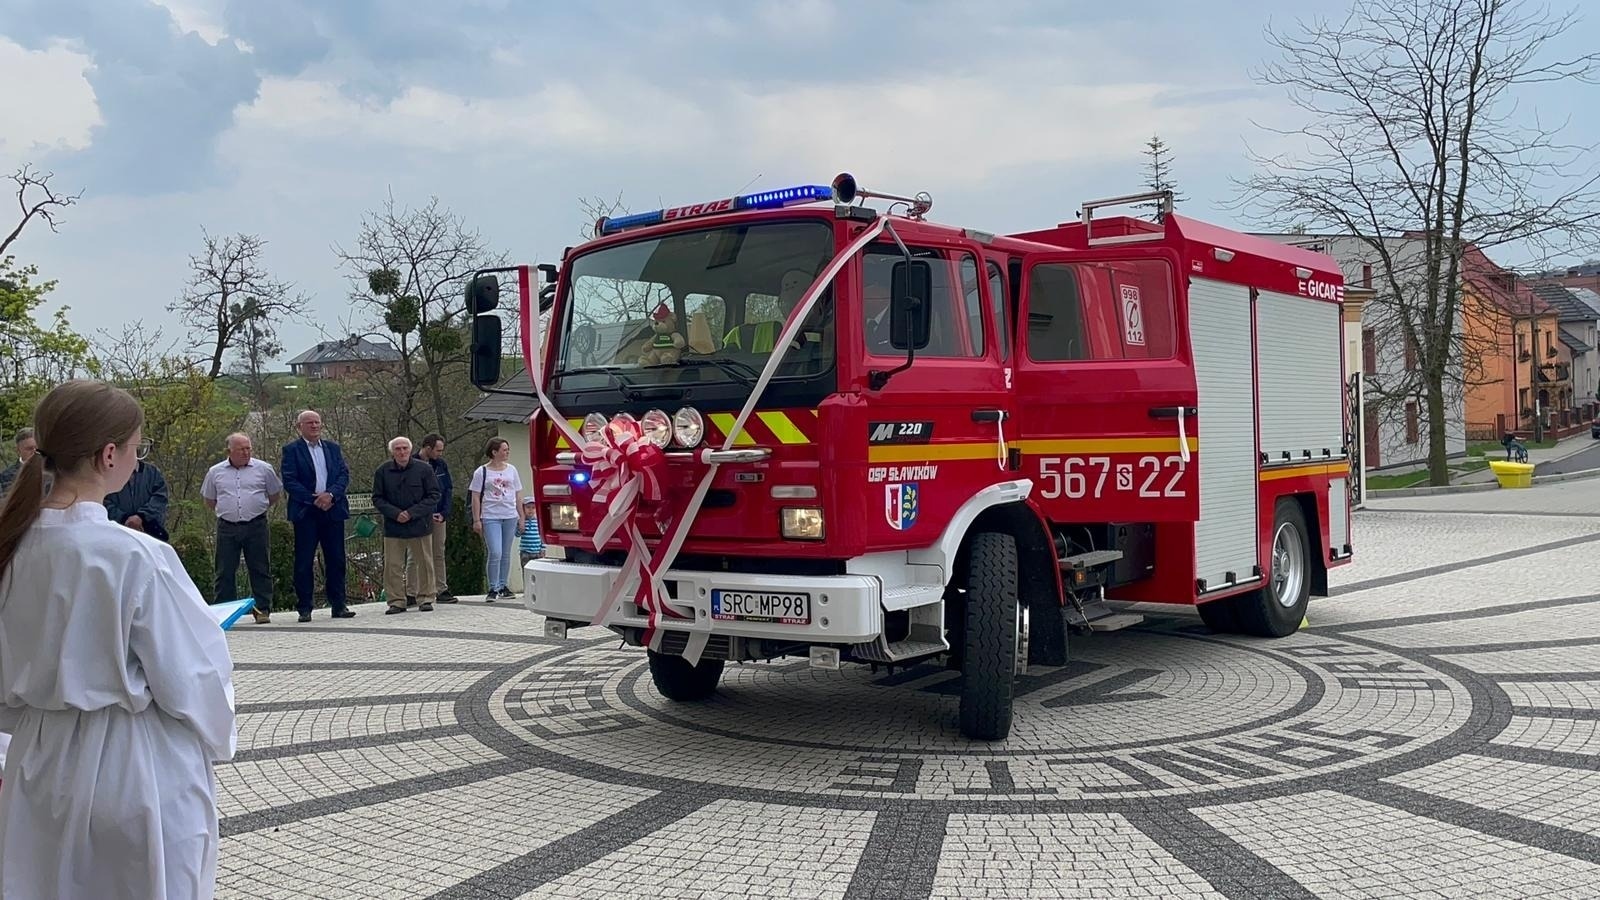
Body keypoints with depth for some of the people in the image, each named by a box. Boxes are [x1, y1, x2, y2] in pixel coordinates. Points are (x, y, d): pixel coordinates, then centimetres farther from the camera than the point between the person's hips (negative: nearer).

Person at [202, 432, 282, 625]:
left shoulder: (264, 469, 3)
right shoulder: (215, 472, 7)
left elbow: (275, 493, 14)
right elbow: (208, 499, 19)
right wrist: (225, 511, 14)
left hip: (256, 526, -1)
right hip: (227, 528, 1)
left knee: (260, 569, 1)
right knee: (225, 571, 3)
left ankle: (262, 609, 7)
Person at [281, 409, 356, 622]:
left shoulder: (333, 448, 14)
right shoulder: (291, 450, 1)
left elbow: (344, 474, 6)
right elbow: (289, 481, -7)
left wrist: (331, 495, -12)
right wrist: (313, 500, -14)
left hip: (333, 510, 4)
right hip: (305, 513, -4)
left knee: (336, 560, 6)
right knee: (303, 562, 0)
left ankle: (338, 605, 12)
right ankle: (304, 608, 6)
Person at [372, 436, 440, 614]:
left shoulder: (424, 469, -4)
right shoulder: (383, 471, 0)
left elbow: (433, 496, -2)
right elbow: (377, 499, 3)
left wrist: (412, 513, -12)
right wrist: (395, 513, -13)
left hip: (420, 525, -1)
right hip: (393, 528, 1)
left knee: (425, 564, 6)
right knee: (392, 566, 2)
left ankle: (426, 599, 18)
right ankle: (396, 601, 11)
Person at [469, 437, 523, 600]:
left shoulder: (511, 470, 12)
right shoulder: (482, 472, 0)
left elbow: (517, 495, 16)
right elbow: (476, 497, 0)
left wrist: (521, 517, 12)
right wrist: (476, 520, -5)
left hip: (510, 517, 4)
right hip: (491, 517, -4)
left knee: (506, 554, 8)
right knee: (495, 553, -12)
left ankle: (502, 586, 18)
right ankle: (493, 589, -3)